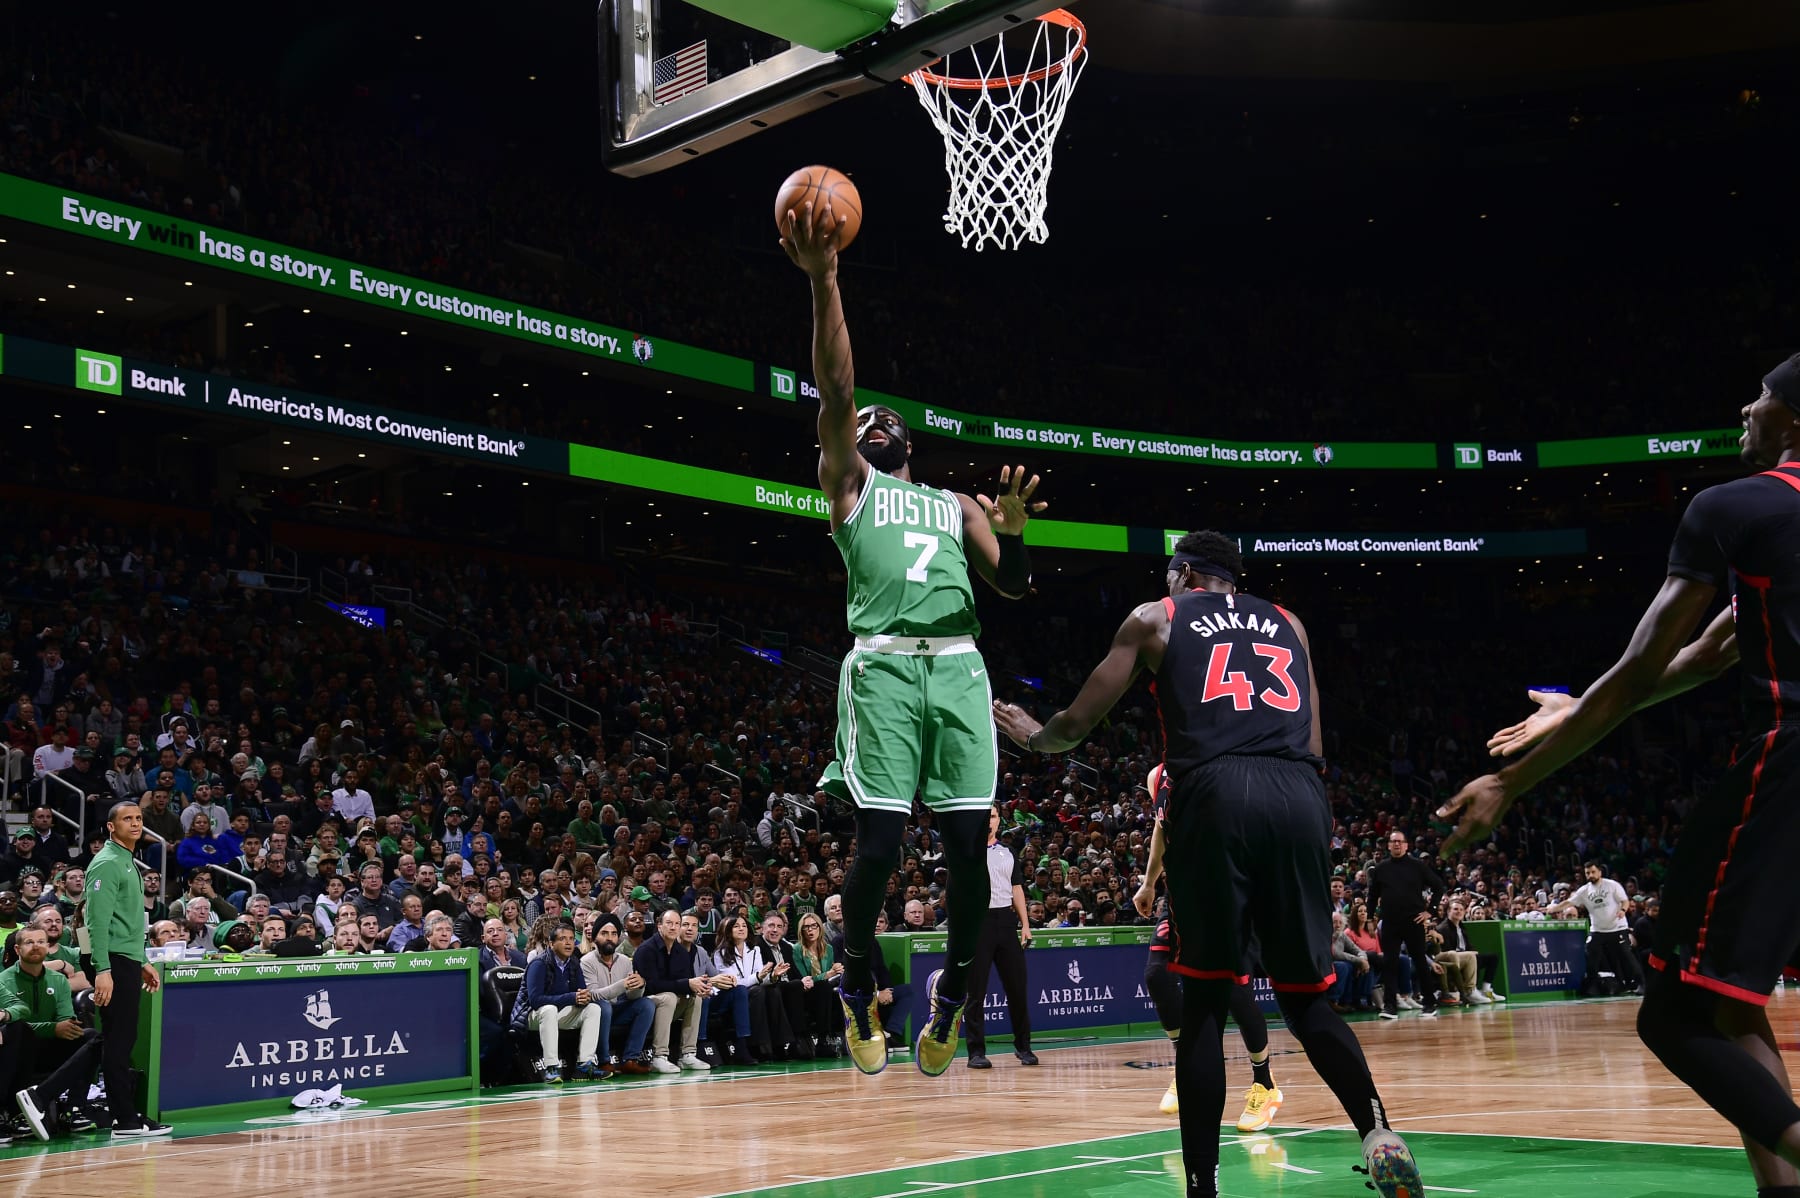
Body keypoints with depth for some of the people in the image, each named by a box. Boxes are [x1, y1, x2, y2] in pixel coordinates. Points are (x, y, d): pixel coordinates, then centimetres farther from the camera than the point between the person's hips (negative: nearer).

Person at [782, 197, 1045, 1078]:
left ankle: (952, 991, 15)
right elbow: (835, 388, 1)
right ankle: (857, 987, 13)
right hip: (884, 666, -3)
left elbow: (1013, 586, 16)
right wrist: (823, 279, -9)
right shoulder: (850, 483, 16)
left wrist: (1013, 532, -6)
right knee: (879, 838, -9)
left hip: (959, 668, 3)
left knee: (969, 840, -3)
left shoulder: (957, 505, 27)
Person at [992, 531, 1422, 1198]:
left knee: (1204, 1002, 5)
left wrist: (1030, 735, 38)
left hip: (1217, 793, -3)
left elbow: (1076, 725, 19)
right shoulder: (1286, 623, 28)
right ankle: (1380, 1134, -7)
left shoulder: (1155, 618, 18)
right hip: (1299, 794, 3)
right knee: (1305, 997, 13)